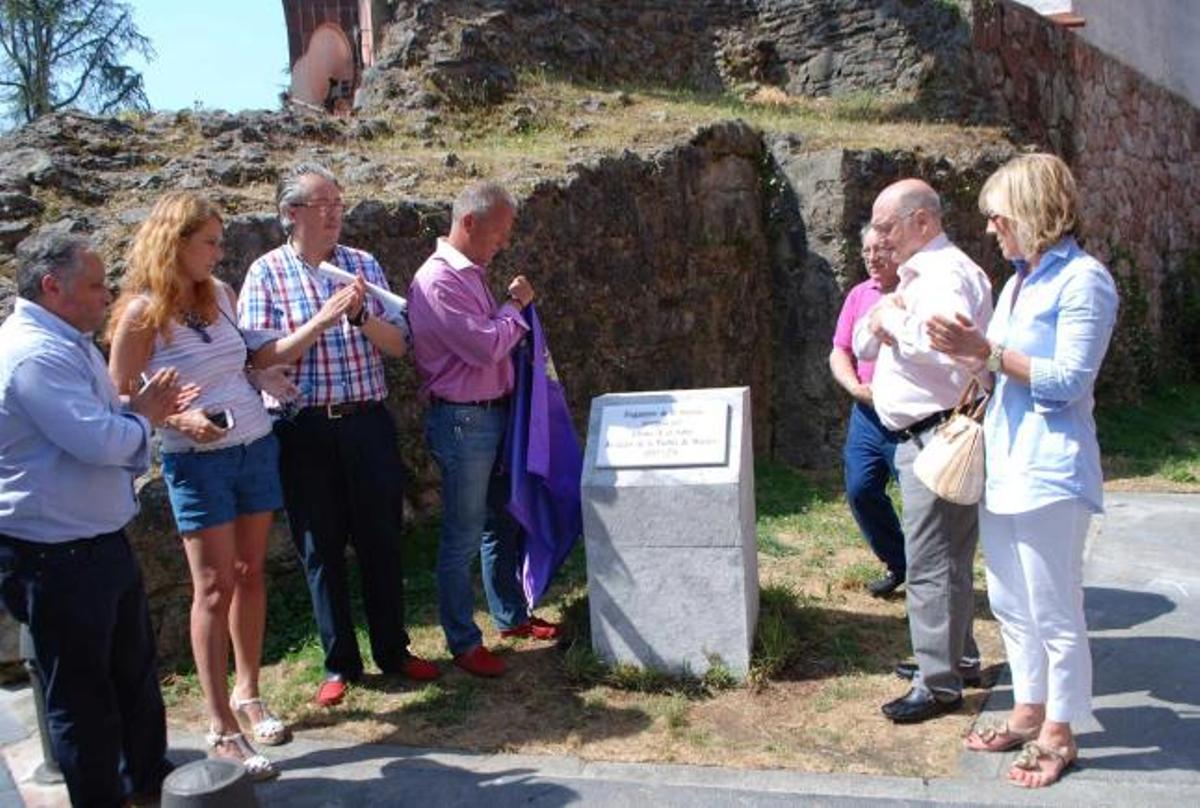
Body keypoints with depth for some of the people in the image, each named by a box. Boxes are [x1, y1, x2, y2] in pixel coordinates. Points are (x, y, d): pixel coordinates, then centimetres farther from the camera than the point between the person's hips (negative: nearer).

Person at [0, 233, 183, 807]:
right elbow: (99, 441, -30)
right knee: (81, 691, 8)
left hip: (100, 541, 10)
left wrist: (143, 410, 0)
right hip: (55, 557, -10)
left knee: (135, 667, 23)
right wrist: (142, 418, -10)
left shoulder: (71, 343, 10)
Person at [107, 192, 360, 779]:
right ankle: (221, 729, 8)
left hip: (257, 448, 5)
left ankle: (248, 693, 28)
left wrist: (324, 319, 1)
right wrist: (178, 418, -24)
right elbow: (120, 399, -8)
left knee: (249, 575, 12)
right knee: (215, 586, -1)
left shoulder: (220, 295, 4)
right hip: (197, 462, -5)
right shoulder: (142, 313, -12)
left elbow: (262, 356, 6)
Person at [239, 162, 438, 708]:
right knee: (321, 548, 8)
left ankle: (393, 651, 28)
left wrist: (361, 315, -16)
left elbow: (398, 345, 3)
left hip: (366, 421, 2)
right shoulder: (267, 273, -1)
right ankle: (339, 663, 24)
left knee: (381, 540, 10)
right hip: (305, 430, -2)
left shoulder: (363, 264, 7)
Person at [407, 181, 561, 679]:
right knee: (463, 538, 1)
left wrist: (512, 310, 7)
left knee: (502, 523, 19)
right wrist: (514, 306, -9)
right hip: (462, 421, -10)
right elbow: (485, 347, -23)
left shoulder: (471, 273, 13)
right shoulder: (437, 281, -18)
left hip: (493, 413, 10)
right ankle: (463, 642, 15)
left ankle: (512, 616, 34)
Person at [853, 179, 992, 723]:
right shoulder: (914, 276, 18)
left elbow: (947, 346, -33)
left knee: (931, 561, -5)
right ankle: (956, 656, 33)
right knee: (945, 556, 19)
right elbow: (863, 347, 19)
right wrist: (880, 321, -3)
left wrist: (893, 320, -17)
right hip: (918, 435, 11)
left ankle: (939, 683, 4)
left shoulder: (948, 274, -14)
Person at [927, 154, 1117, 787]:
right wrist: (967, 349, -1)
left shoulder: (1084, 280, -12)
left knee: (1053, 613, 4)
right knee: (1011, 604, 18)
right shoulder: (1020, 280, 14)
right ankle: (1027, 714, 33)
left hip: (1049, 469, -9)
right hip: (1003, 464, 9)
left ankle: (1058, 735, 19)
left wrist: (986, 352, -21)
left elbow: (1070, 379, -18)